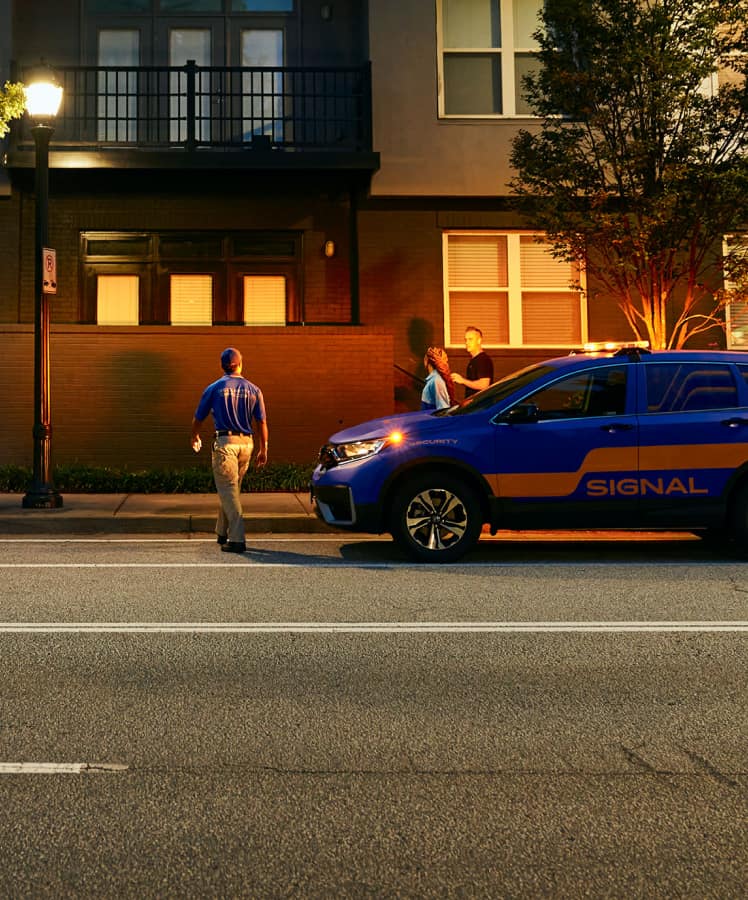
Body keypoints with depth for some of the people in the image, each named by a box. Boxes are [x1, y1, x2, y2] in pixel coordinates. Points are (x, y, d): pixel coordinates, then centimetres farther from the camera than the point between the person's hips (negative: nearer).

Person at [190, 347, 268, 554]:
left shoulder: (214, 388, 0)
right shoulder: (253, 390, 7)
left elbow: (198, 418, 9)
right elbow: (261, 422, 4)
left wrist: (195, 437, 28)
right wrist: (263, 449, 9)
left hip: (225, 442, -4)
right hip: (246, 443, 4)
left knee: (228, 490, -4)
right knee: (232, 488, 17)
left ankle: (237, 539, -12)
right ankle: (223, 532, 27)